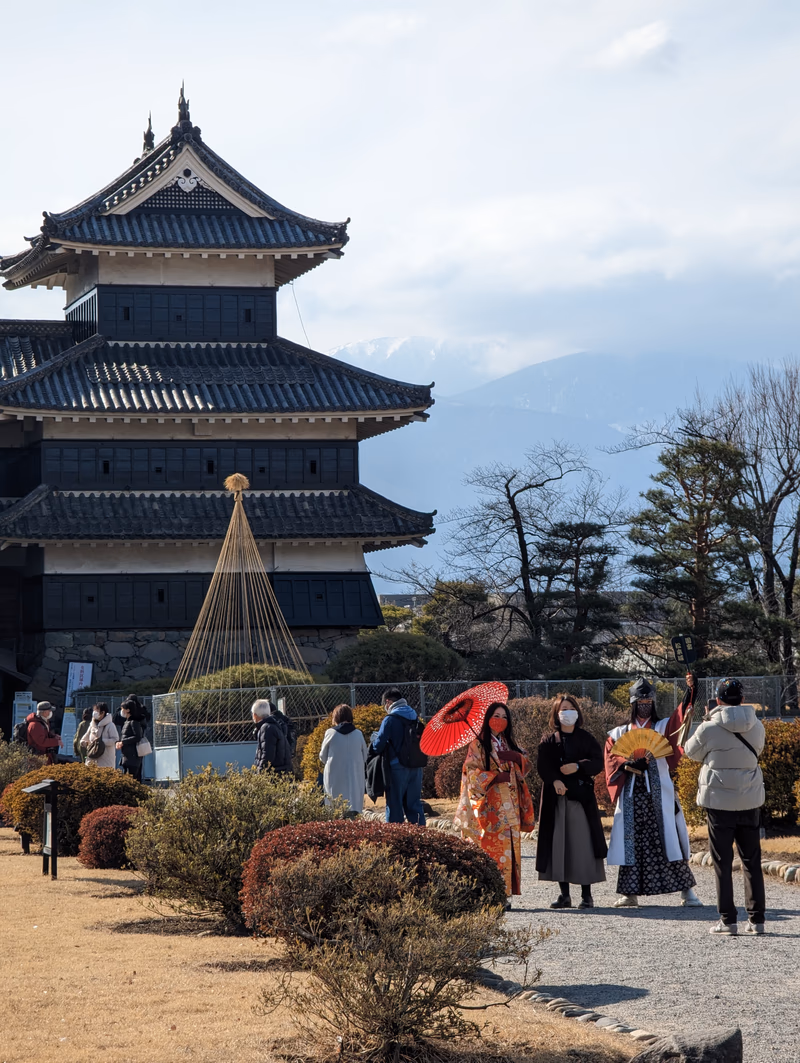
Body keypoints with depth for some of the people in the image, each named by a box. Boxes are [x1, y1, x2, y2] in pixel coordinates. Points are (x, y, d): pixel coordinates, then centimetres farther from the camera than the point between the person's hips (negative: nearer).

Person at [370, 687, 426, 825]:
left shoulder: (390, 719, -10)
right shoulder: (415, 717, 10)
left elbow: (378, 745, -12)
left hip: (398, 767, -6)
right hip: (416, 767, 6)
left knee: (395, 805, 0)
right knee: (414, 803, 12)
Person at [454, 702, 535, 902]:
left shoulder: (508, 744, 18)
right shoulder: (478, 744, 0)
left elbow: (526, 766, 13)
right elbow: (472, 773, -7)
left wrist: (515, 756, -6)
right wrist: (496, 776, -16)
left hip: (509, 807, 6)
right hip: (490, 807, -6)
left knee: (509, 847, 1)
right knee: (491, 849, -12)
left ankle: (505, 894, 4)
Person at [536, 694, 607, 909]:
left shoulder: (586, 739, 11)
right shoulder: (549, 740, 11)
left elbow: (598, 762, 0)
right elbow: (542, 765, -2)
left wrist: (578, 767, -16)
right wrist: (555, 780, -20)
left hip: (581, 795, -1)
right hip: (556, 797, 1)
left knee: (583, 843, -6)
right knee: (559, 844, -2)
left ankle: (587, 894, -2)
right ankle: (564, 894, 3)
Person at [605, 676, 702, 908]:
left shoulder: (663, 727, 10)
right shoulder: (620, 733, 15)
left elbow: (681, 718, -9)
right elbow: (611, 758, 3)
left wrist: (690, 691, -26)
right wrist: (628, 764, -18)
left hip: (659, 793, -2)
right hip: (631, 794, 2)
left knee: (668, 839, -7)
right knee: (631, 842, 2)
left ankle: (686, 891, -5)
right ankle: (630, 893, 8)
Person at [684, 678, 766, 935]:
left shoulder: (710, 728, -13)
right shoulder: (756, 727, -1)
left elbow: (692, 752, 4)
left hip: (719, 802, -3)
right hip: (750, 800, 3)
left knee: (723, 863, 3)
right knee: (752, 861, 11)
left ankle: (728, 920, 1)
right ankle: (756, 919, 11)